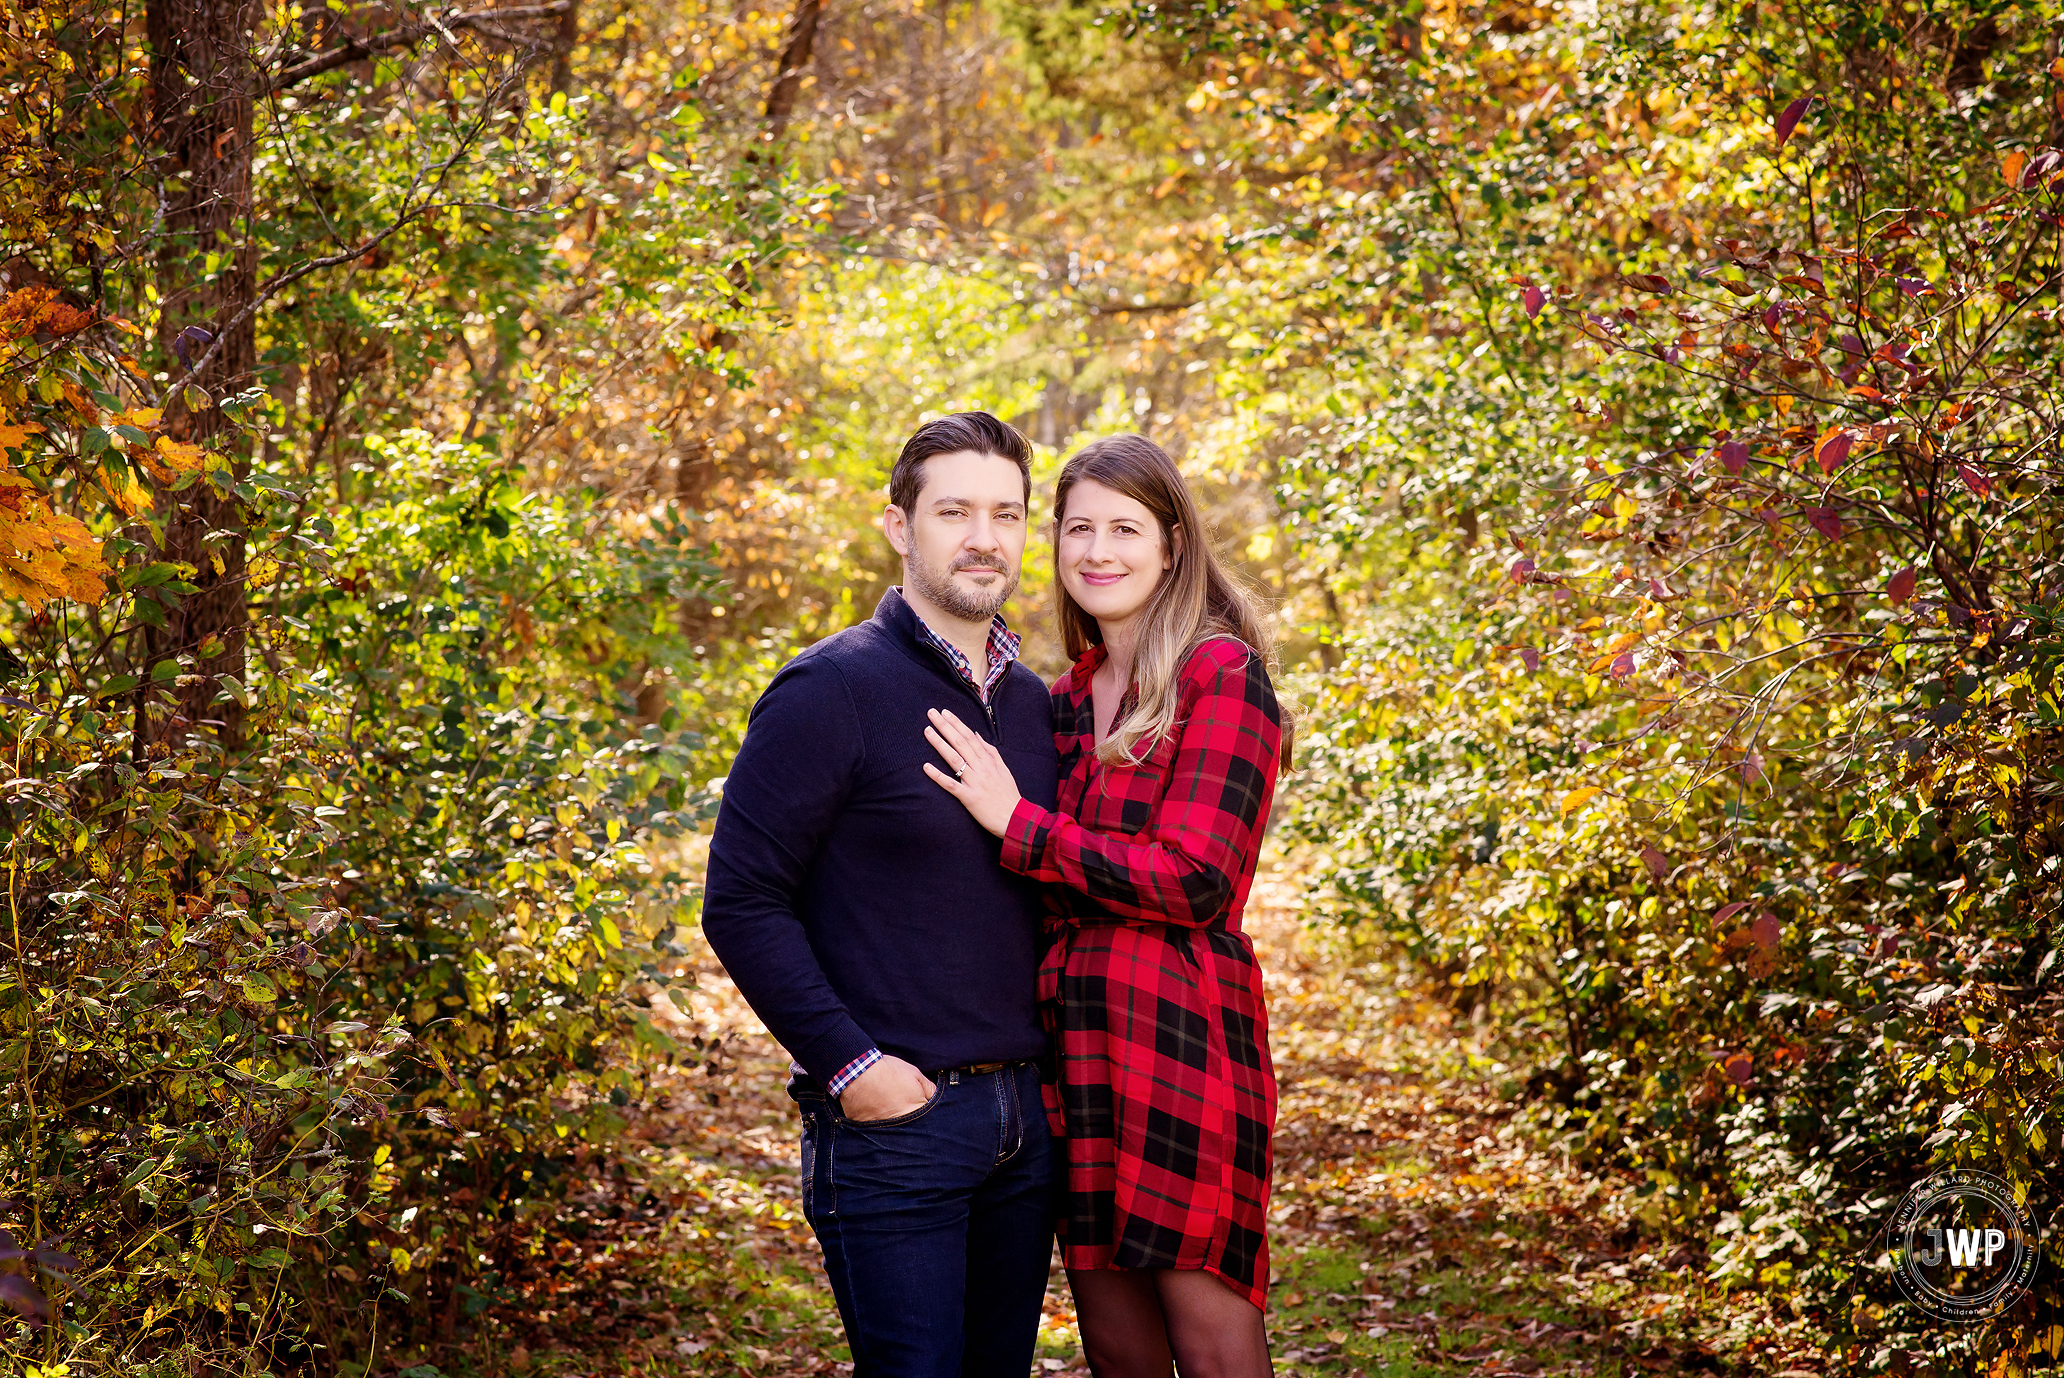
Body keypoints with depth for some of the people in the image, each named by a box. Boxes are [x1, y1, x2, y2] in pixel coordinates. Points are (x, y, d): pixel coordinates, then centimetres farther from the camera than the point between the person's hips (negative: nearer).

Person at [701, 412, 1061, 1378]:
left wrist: (1051, 1053, 10)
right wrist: (847, 1063, -16)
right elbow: (741, 902, -12)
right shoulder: (833, 690, -10)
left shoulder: (1032, 703, 11)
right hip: (893, 1118, -7)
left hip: (1026, 1112, 7)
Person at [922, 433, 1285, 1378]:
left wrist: (1019, 825, -10)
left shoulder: (1223, 674, -5)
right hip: (1073, 1038, 7)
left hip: (1181, 1037, -7)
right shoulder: (1065, 702, 15)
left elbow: (1194, 880, -13)